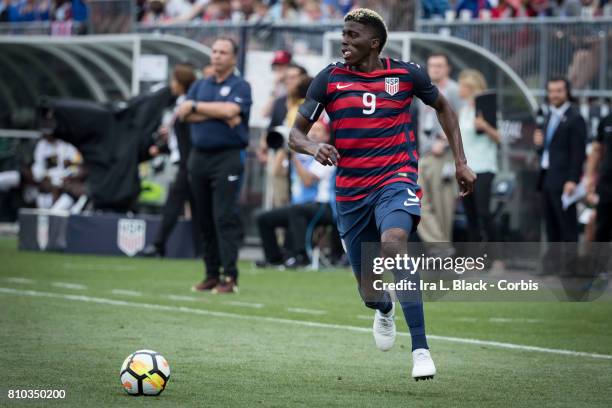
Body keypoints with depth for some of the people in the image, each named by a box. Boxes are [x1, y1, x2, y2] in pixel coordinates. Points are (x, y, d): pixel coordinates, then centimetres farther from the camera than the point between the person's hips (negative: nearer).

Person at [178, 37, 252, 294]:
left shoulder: (240, 86, 2)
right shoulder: (199, 86, 17)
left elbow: (230, 110, -17)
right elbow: (186, 115, 2)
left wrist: (196, 106, -7)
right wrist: (219, 114, -10)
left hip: (228, 157, -6)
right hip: (199, 157, 6)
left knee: (225, 217, -12)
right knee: (204, 219, 7)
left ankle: (230, 277, -13)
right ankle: (211, 275, 12)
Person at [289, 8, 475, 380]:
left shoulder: (407, 74, -1)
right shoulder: (329, 79, 0)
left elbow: (443, 107, 17)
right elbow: (296, 133, 4)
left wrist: (461, 162, 12)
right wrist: (314, 148, -20)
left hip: (395, 180, -2)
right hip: (351, 192, 3)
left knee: (393, 245, -34)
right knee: (370, 291, 8)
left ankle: (421, 349, -30)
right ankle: (384, 310, 51)